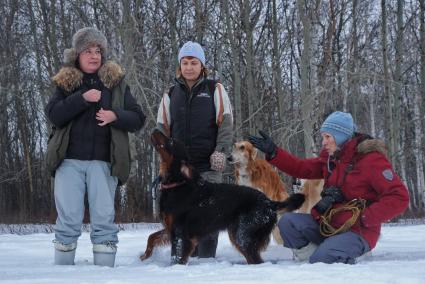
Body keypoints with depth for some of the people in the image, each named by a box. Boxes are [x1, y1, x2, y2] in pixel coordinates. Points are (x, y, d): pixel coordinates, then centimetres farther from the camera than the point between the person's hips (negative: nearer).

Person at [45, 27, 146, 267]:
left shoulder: (116, 83, 12)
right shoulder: (66, 83, 11)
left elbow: (138, 119, 8)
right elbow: (54, 115, -4)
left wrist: (115, 116, -12)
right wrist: (82, 98, -15)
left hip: (103, 161, 0)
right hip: (69, 161, 0)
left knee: (104, 218, -3)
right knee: (69, 219, -1)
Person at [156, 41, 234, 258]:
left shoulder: (215, 90, 8)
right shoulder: (171, 94, 15)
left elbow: (226, 123, 2)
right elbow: (162, 128, 14)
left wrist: (221, 151, -10)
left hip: (209, 166, -3)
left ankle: (206, 259, -2)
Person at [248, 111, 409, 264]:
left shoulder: (371, 159, -15)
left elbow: (399, 197, -19)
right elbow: (301, 168, 13)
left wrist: (365, 218, -22)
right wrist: (272, 152, 3)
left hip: (357, 231, -7)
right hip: (327, 224, 7)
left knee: (321, 260, -28)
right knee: (287, 222, -10)